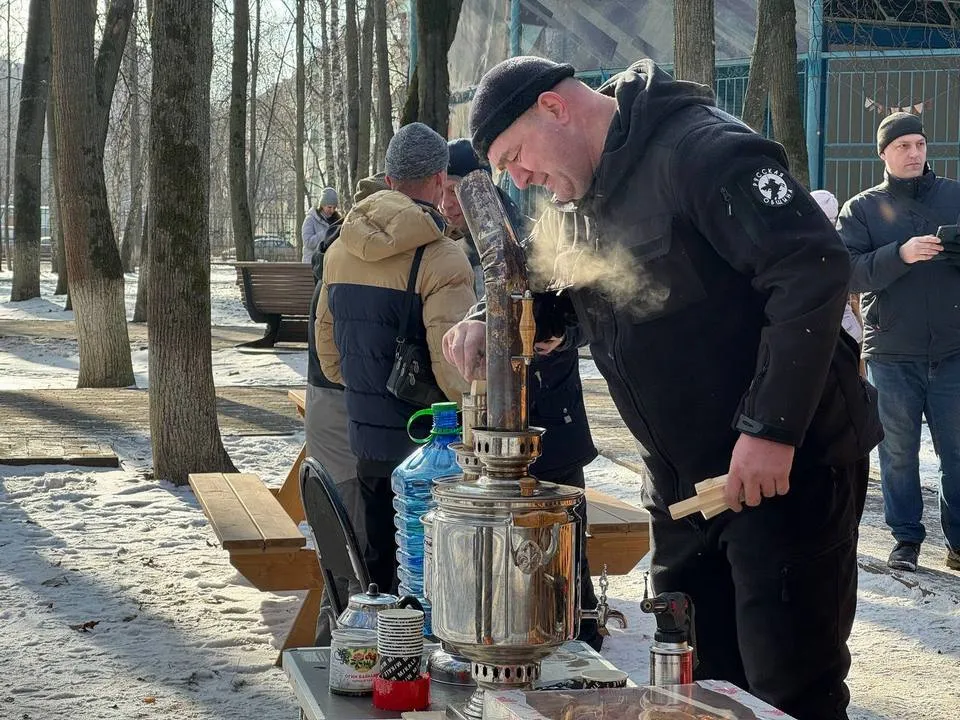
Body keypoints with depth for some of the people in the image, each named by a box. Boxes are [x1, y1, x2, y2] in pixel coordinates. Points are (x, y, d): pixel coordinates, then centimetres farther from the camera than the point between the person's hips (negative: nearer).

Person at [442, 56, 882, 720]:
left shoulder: (702, 152, -18)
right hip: (684, 477, 9)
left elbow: (814, 266, -26)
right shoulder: (587, 196, 12)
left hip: (787, 463, -9)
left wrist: (771, 429, -28)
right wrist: (492, 325, -2)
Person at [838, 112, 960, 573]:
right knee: (898, 452, 5)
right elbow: (848, 272, -8)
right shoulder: (862, 209, 5)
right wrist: (901, 254, -23)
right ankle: (906, 538, 16)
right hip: (892, 353, -1)